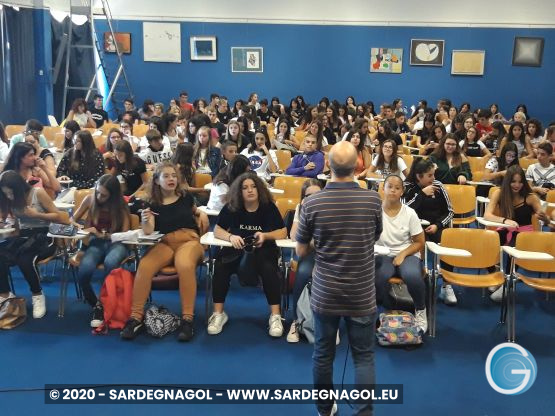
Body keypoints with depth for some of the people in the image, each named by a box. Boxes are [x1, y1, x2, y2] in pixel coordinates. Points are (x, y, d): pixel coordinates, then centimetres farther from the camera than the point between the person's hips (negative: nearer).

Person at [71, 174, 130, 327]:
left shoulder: (121, 205, 1)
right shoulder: (90, 199, 4)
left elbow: (125, 233, -3)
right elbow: (73, 220, 14)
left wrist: (102, 234, -15)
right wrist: (78, 227, -9)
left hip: (116, 243, -1)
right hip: (96, 243, 1)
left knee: (110, 263, -41)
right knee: (84, 270, -35)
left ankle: (104, 305, -21)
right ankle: (95, 305, -6)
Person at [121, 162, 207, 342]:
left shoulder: (185, 197, 11)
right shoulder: (153, 204, 10)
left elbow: (195, 212, 32)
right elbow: (148, 232, -2)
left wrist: (202, 215, 9)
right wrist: (145, 221, -24)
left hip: (189, 240, -1)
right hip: (165, 243, 2)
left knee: (185, 266, -38)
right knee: (144, 266, -31)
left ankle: (187, 319, -32)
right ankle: (136, 317, -22)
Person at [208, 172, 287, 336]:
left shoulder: (269, 207, -3)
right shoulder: (231, 207, -1)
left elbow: (283, 232, -3)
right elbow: (217, 230, 0)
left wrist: (265, 235, -23)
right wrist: (231, 236, -22)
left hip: (263, 249, -1)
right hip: (237, 249, 1)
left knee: (270, 269, -33)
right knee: (220, 266, -29)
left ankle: (275, 315, -23)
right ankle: (218, 313, -18)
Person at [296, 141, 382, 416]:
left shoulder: (311, 204, -14)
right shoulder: (373, 200, -10)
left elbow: (301, 252, -3)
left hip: (325, 293, 0)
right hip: (362, 294, 0)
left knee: (323, 355, 17)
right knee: (364, 357, 13)